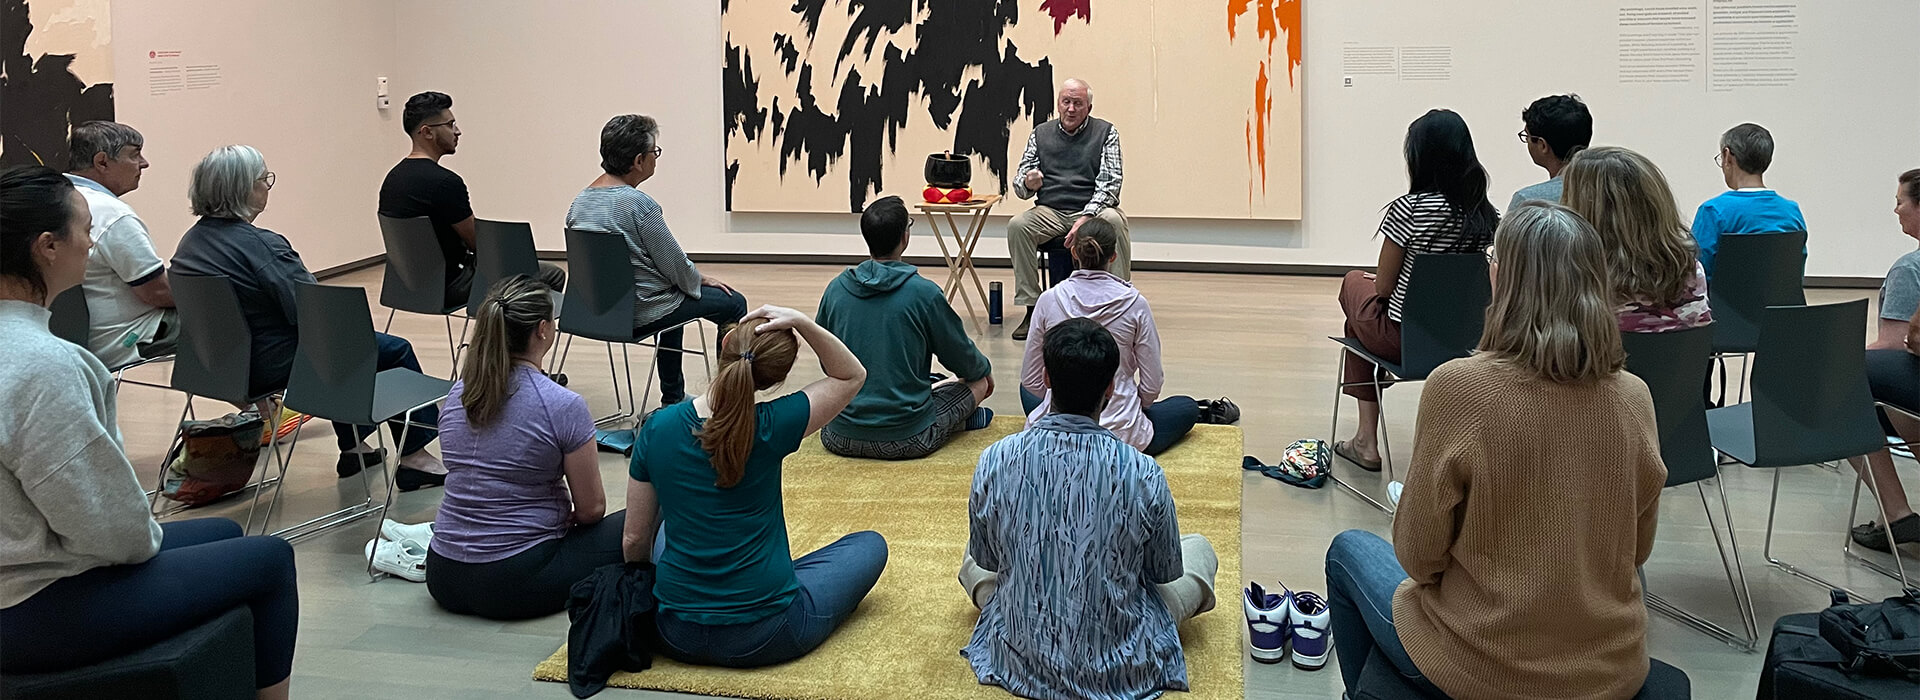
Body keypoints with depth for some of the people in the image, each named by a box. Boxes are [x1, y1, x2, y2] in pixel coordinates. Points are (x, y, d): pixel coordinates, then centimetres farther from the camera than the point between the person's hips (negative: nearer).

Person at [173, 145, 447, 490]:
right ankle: (414, 456, 12)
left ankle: (353, 446, 38)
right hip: (275, 366, -9)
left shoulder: (190, 242, 5)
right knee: (396, 351, 5)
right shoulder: (261, 246, -23)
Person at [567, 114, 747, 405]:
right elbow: (675, 264, -16)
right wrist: (702, 280, 6)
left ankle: (673, 398, 39)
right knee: (733, 303, 6)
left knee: (673, 295, 37)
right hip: (640, 314, -9)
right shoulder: (639, 204, -23)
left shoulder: (580, 201, 4)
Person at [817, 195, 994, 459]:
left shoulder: (836, 289, -1)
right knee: (978, 380, 18)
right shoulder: (924, 293, -12)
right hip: (907, 441, -3)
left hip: (840, 439, 3)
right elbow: (963, 360, 2)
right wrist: (986, 369, 26)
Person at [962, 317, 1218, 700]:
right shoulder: (1143, 475, -21)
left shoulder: (995, 462, -17)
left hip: (1023, 664, 2)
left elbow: (985, 559, 0)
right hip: (1123, 669, -2)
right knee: (1200, 548, 22)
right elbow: (1166, 572, -4)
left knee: (971, 564, 32)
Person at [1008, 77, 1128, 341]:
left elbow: (1110, 182, -4)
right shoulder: (1040, 134, 13)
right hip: (1049, 212, 2)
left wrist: (1087, 217, -21)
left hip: (1092, 210, -2)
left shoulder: (1106, 132, 7)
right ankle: (1031, 307, -22)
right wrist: (1028, 184, -16)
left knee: (1114, 220, -35)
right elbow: (1019, 183, 11)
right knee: (1017, 225, -28)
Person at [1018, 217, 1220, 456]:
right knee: (1187, 408, 28)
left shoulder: (1049, 300, -7)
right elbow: (1152, 385, -7)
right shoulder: (1134, 304, -11)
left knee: (1028, 388, 37)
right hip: (1120, 436, -2)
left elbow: (1031, 379, 0)